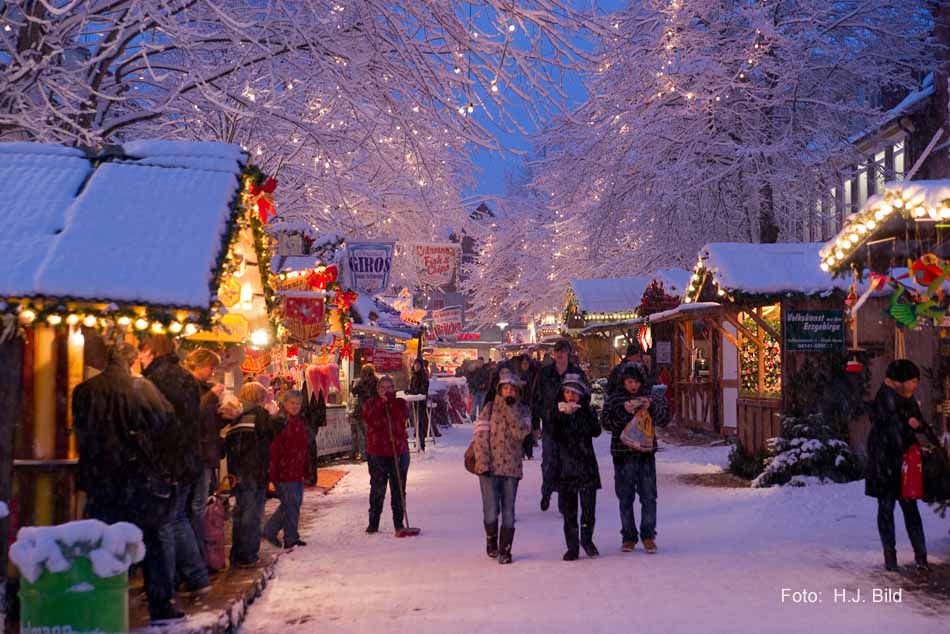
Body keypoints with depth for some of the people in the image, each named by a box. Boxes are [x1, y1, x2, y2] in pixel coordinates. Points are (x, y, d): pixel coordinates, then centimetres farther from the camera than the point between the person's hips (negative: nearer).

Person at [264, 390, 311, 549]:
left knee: (295, 503, 14)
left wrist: (307, 468, 19)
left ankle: (270, 531, 26)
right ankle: (291, 539, 10)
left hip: (298, 472, 9)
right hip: (284, 471, -9)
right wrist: (273, 473, -21)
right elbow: (273, 449, -17)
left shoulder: (300, 423, 14)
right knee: (291, 505, -2)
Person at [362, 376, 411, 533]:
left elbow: (404, 415, -16)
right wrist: (381, 401, -17)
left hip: (399, 451, 0)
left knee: (398, 489, 5)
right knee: (377, 489, 6)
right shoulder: (371, 403, 5)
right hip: (376, 452, 0)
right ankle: (373, 523, 16)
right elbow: (368, 418, -15)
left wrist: (391, 400, -17)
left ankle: (399, 522, 14)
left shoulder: (400, 403, 5)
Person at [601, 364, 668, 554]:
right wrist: (624, 411, -24)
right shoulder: (614, 399, 2)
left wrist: (651, 407, -23)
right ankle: (629, 537, 14)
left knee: (649, 497, 1)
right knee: (625, 498, 5)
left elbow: (663, 418, -4)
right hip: (623, 454, -1)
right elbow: (606, 423, -9)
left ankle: (648, 536, 11)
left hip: (646, 454, 1)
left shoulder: (650, 397, 6)